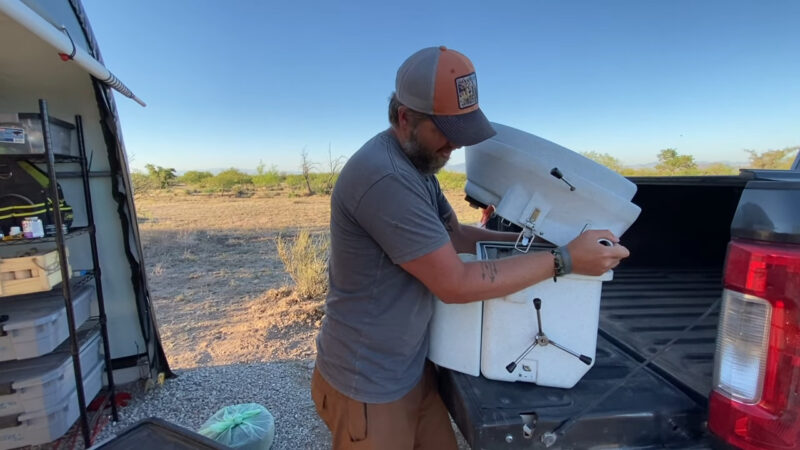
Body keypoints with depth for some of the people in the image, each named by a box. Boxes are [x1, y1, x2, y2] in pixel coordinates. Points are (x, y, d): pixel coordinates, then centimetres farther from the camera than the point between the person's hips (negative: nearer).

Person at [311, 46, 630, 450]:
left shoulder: (416, 162, 4)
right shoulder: (384, 178, -29)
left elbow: (453, 234, 11)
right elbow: (456, 284, -26)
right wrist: (564, 259, -20)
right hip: (369, 387, -8)